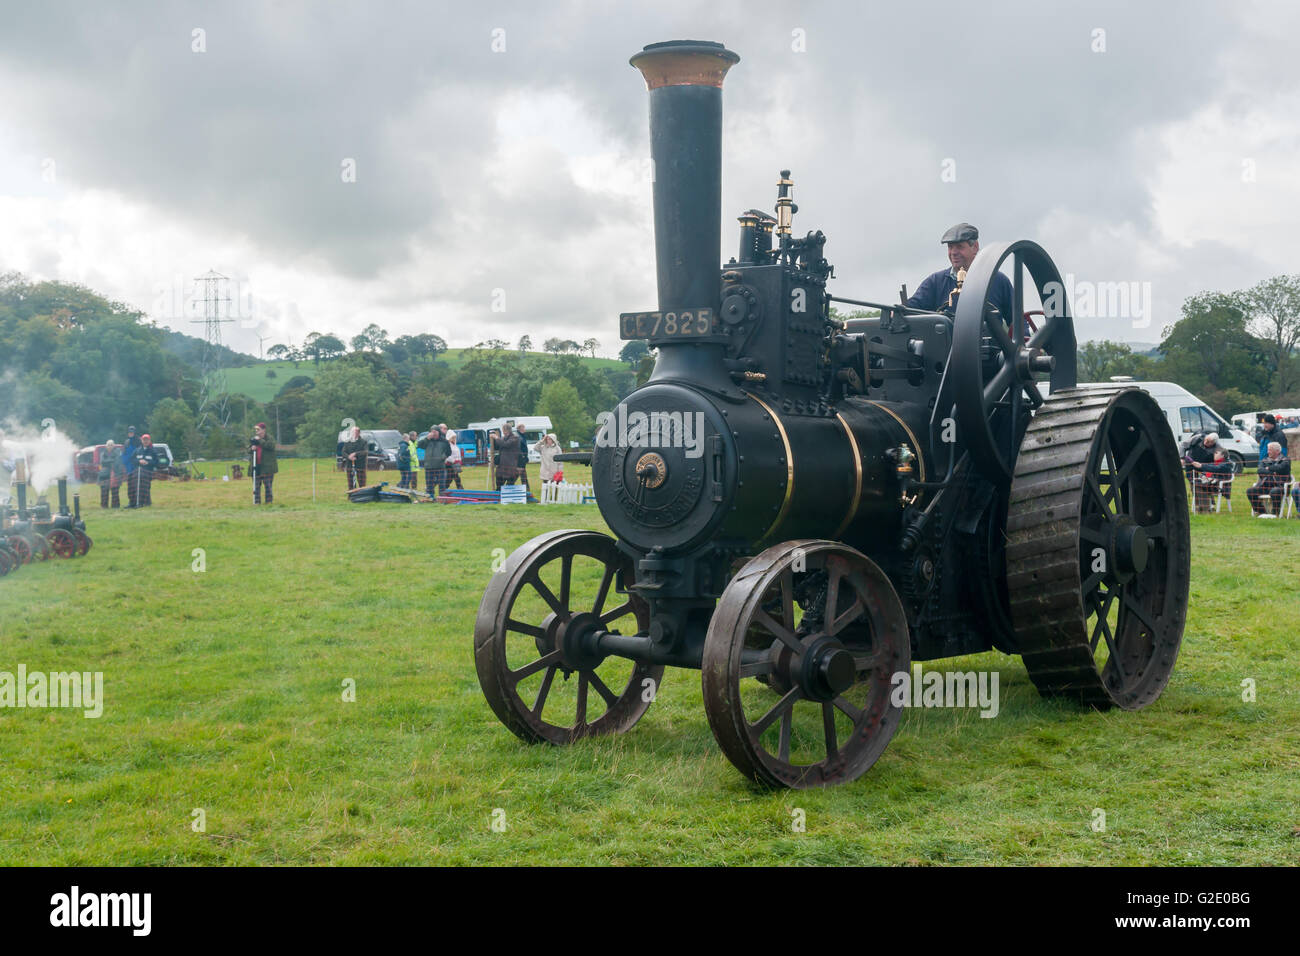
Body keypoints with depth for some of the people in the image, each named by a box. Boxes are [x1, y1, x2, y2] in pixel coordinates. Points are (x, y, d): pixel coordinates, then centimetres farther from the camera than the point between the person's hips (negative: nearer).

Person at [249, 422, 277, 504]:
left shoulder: (270, 438, -1)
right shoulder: (254, 439, 14)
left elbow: (270, 446, -20)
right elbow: (248, 450, 16)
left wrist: (260, 440, -17)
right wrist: (251, 449, -8)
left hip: (267, 466, -4)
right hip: (256, 466, 4)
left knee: (268, 484, -3)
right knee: (256, 485, 4)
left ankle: (269, 501, 4)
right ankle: (257, 501, 9)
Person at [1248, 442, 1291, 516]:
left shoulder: (1285, 460, 11)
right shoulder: (1264, 461, 22)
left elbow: (1280, 468, -11)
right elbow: (1260, 471, 3)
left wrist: (1268, 468, 4)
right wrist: (1272, 473, -10)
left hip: (1278, 485, -4)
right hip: (1264, 486, 4)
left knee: (1275, 492, -40)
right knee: (1250, 491, -22)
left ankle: (1276, 513, -22)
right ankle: (1262, 512, -10)